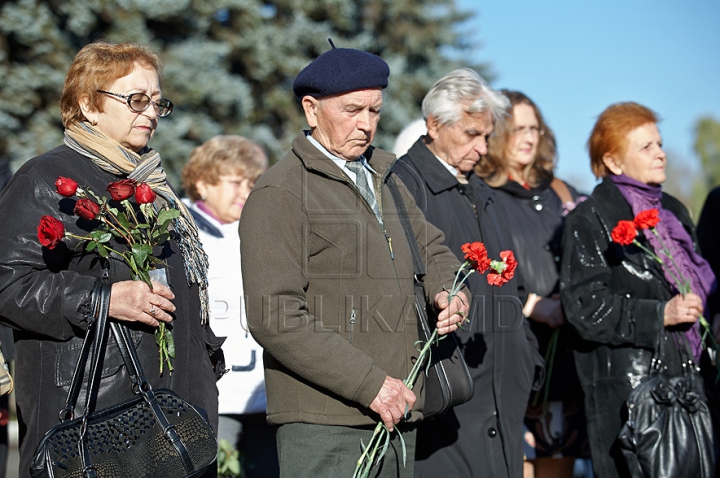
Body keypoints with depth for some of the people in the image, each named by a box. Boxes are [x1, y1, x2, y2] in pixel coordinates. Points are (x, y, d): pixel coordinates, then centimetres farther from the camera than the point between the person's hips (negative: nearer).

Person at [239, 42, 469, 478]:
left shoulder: (383, 178, 20)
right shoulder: (278, 194, -6)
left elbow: (431, 250, 29)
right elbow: (275, 319, -14)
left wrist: (447, 292, 5)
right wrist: (370, 383, -17)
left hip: (398, 416, 7)